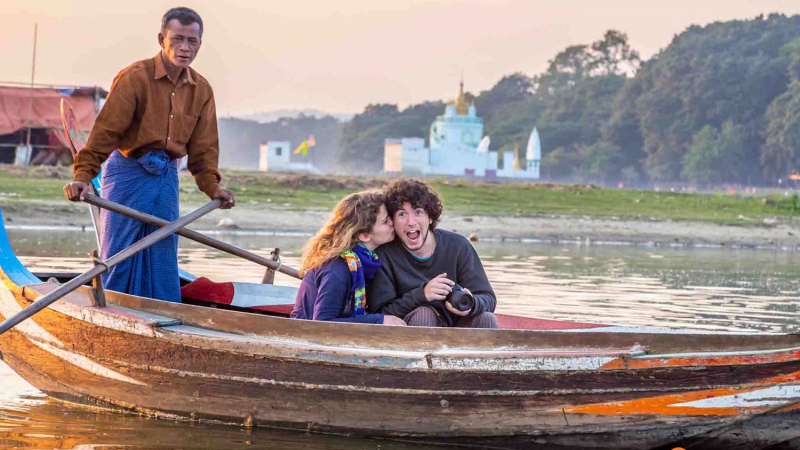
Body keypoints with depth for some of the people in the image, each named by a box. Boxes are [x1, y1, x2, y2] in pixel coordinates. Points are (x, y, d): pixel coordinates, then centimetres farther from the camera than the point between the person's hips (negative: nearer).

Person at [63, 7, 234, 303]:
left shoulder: (202, 90, 6)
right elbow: (106, 129, -19)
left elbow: (203, 146, 12)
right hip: (128, 171, -5)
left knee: (164, 257, 7)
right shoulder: (135, 77, -13)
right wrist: (84, 175, -27)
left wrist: (212, 186, 1)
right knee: (118, 254, -3)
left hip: (166, 176, 5)